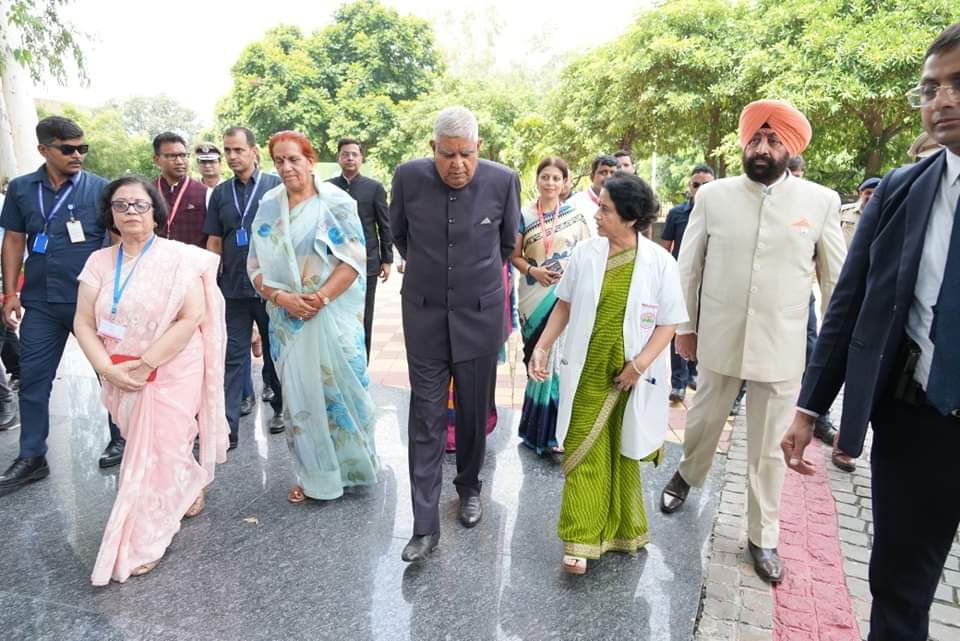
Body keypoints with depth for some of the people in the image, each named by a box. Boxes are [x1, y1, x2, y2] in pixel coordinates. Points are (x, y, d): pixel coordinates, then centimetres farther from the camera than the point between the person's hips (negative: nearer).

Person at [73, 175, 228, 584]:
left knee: (157, 451, -3)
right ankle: (189, 488, 43)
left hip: (173, 371, -5)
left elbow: (191, 318, -17)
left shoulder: (179, 258, -9)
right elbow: (83, 323, 3)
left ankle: (140, 546, 10)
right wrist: (108, 368, -12)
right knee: (146, 445, 15)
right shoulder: (99, 262, 5)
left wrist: (145, 365, -19)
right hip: (121, 378, 5)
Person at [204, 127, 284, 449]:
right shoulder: (221, 193, 9)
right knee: (233, 355, 3)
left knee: (275, 350, 11)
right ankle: (228, 426, 6)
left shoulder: (276, 186, -1)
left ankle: (279, 409, 29)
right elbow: (214, 241, 10)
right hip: (234, 287, 3)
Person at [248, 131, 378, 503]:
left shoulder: (336, 203, -4)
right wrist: (281, 297, -13)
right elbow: (256, 266, 5)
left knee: (338, 387, 3)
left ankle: (351, 464, 25)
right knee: (299, 393, 7)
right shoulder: (268, 208, 7)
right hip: (287, 318, 3)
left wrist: (321, 298, -19)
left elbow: (354, 258, -10)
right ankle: (314, 476, 20)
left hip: (333, 315, -3)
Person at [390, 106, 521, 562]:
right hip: (424, 314, 0)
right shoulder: (408, 177, -8)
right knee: (426, 416, 1)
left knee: (474, 411, 13)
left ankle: (469, 487, 38)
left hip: (480, 314, 0)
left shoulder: (503, 181, -9)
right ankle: (425, 526, 10)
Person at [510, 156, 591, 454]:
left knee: (559, 358, -3)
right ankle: (539, 428, 21)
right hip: (534, 297, 1)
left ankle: (551, 429, 9)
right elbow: (514, 255, 6)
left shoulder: (575, 216, 4)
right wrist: (533, 270, -11)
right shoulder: (524, 215, 5)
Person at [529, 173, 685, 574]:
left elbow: (668, 322, -5)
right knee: (585, 454, 2)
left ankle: (620, 531, 32)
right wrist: (542, 347, 0)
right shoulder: (585, 253, -2)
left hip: (630, 375, -1)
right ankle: (580, 539, 11)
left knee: (624, 454, 13)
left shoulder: (660, 262, -8)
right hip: (587, 372, 1)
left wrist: (641, 363, -16)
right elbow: (564, 306, 7)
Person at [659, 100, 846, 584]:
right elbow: (688, 266, 4)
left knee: (768, 449, 9)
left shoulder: (820, 201, -3)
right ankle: (686, 475, 50)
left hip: (781, 347, 0)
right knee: (703, 420, 19)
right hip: (719, 340, 1)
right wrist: (684, 326, 4)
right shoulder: (713, 196, -2)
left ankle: (763, 538, 28)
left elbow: (837, 278, 3)